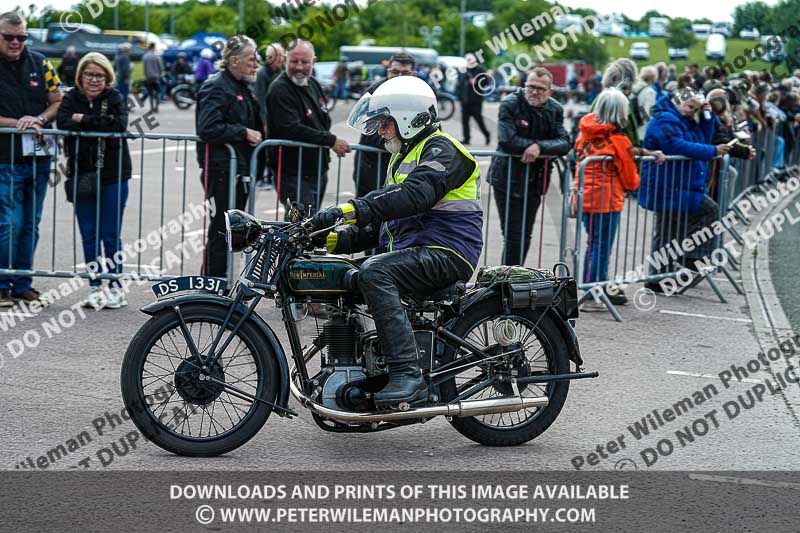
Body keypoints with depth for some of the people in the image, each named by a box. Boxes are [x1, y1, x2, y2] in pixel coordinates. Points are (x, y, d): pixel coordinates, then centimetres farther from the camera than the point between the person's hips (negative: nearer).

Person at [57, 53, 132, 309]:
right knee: (89, 237, 6)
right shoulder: (71, 99, 6)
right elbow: (64, 122, -14)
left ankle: (115, 286, 8)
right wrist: (100, 123, -19)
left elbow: (119, 124, -18)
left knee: (110, 236, -1)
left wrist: (83, 120, -13)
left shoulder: (114, 98, 1)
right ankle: (95, 288, 13)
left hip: (112, 175, -2)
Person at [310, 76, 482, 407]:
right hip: (413, 250, 10)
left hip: (445, 253, -10)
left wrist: (353, 209, -35)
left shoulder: (441, 150, -7)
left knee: (374, 273, -33)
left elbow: (414, 196, -27)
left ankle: (408, 375, -38)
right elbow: (382, 222, 23)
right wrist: (341, 238, 5)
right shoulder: (404, 157, 26)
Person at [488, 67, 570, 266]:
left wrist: (539, 147, -26)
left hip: (535, 181, 5)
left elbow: (564, 143, -10)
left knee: (525, 235, 12)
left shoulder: (555, 110, 2)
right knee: (513, 235, -7)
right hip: (507, 180, -5)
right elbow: (507, 141, -24)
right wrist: (534, 145, -17)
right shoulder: (510, 104, -12)